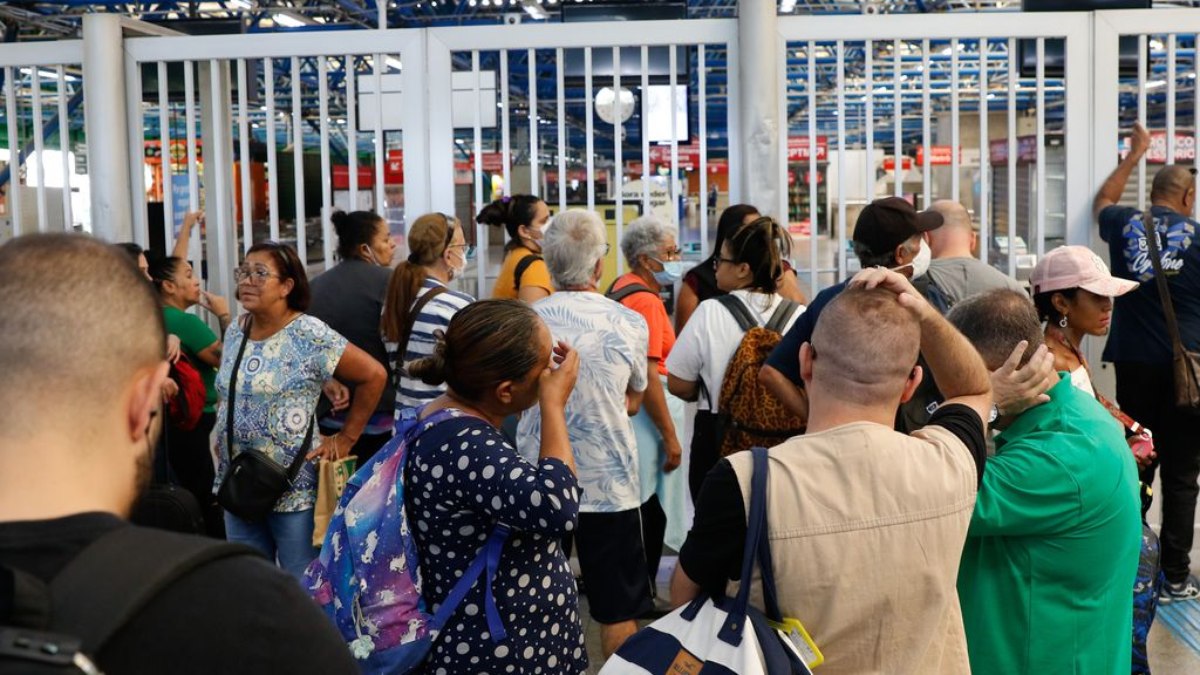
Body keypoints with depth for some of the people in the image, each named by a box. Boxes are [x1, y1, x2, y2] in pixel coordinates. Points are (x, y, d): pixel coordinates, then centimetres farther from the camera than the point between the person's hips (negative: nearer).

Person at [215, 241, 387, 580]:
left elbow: (373, 375, -12)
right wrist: (222, 433, 10)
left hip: (293, 488, -7)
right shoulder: (234, 332, 7)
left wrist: (346, 439, -10)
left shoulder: (309, 335, -14)